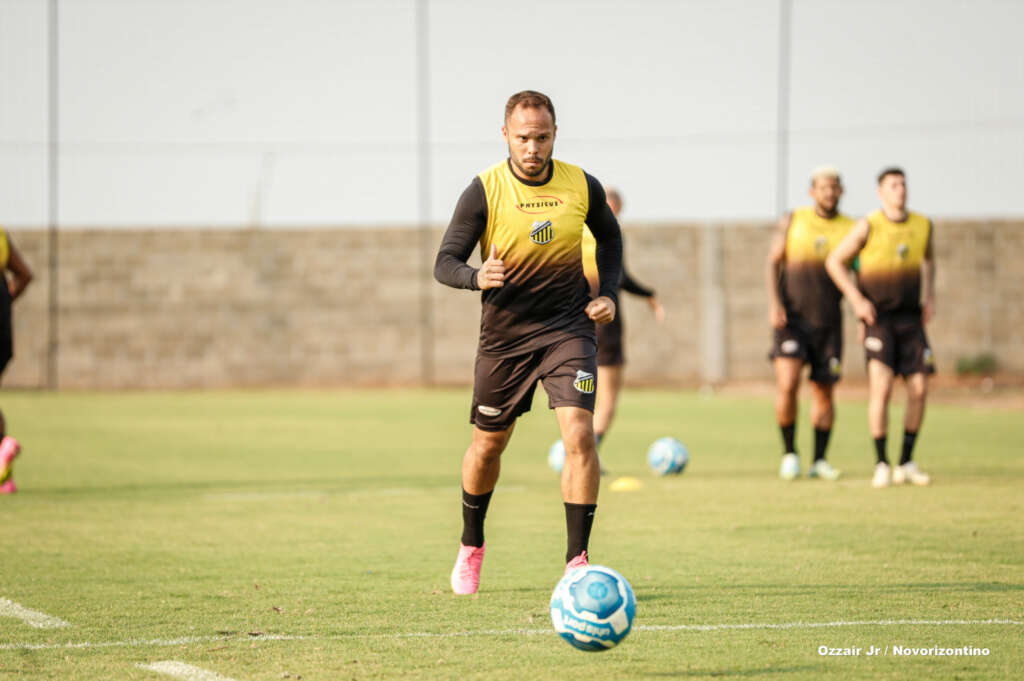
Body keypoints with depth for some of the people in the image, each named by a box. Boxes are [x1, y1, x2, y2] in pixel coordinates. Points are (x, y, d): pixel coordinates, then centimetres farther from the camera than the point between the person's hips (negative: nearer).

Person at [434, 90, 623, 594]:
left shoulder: (582, 187, -3)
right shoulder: (484, 191, -11)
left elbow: (609, 237, 17)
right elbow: (445, 262, -13)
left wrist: (608, 293, 3)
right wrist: (476, 277, -35)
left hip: (568, 327, 0)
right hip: (504, 334, 0)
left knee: (579, 435, -18)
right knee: (488, 445, 11)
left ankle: (577, 560, -12)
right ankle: (471, 547, 37)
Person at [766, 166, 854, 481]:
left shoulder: (852, 230, 3)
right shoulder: (792, 220, 1)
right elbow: (773, 262, -1)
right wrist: (774, 302, -14)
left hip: (828, 322, 2)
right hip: (791, 317, -2)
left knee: (824, 390, 3)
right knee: (787, 384, -16)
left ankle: (819, 461, 14)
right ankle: (789, 454, -1)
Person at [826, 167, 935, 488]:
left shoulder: (923, 226, 2)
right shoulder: (868, 226, -11)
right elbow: (834, 262, -6)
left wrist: (930, 298, 12)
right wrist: (857, 300, -15)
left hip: (910, 319, 4)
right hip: (877, 319, -4)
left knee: (919, 390, -3)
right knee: (881, 387, -18)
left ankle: (906, 464, 11)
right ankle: (882, 466, -11)